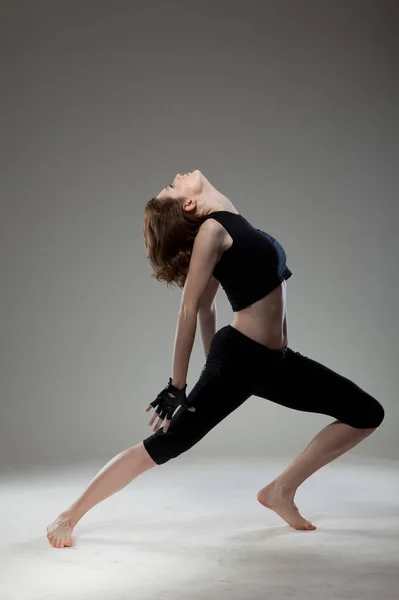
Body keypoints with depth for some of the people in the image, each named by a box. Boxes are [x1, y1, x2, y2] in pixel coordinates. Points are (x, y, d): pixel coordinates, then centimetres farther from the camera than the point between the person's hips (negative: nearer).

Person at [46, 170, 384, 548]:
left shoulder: (229, 227, 9)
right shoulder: (212, 229, -13)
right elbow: (190, 309, -16)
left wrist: (215, 362, 20)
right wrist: (176, 387, -17)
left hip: (273, 361, 8)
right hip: (238, 359, -8)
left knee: (367, 414, 9)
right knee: (161, 447, -9)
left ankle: (281, 490, 12)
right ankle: (70, 516, 8)